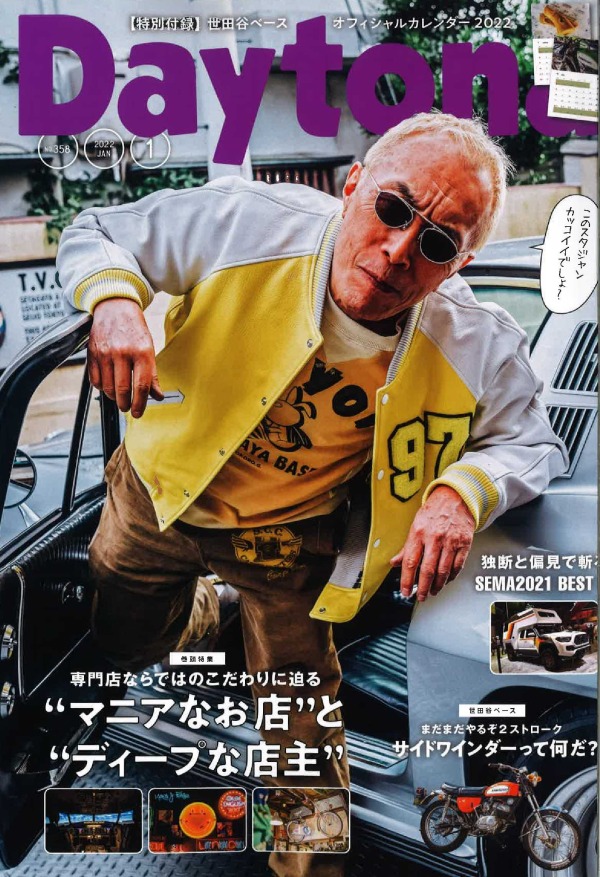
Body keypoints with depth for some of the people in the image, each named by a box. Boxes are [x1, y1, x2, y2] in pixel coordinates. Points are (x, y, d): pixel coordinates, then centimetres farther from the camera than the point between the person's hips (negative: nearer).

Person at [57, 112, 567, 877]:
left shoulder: (476, 349, -27)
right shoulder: (245, 223, -29)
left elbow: (535, 446, -9)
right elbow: (93, 234, -14)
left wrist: (465, 488, -31)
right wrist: (115, 300, -37)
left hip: (288, 540, -1)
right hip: (159, 494, 2)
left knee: (302, 725, 12)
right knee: (120, 644, 24)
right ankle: (199, 610, 59)